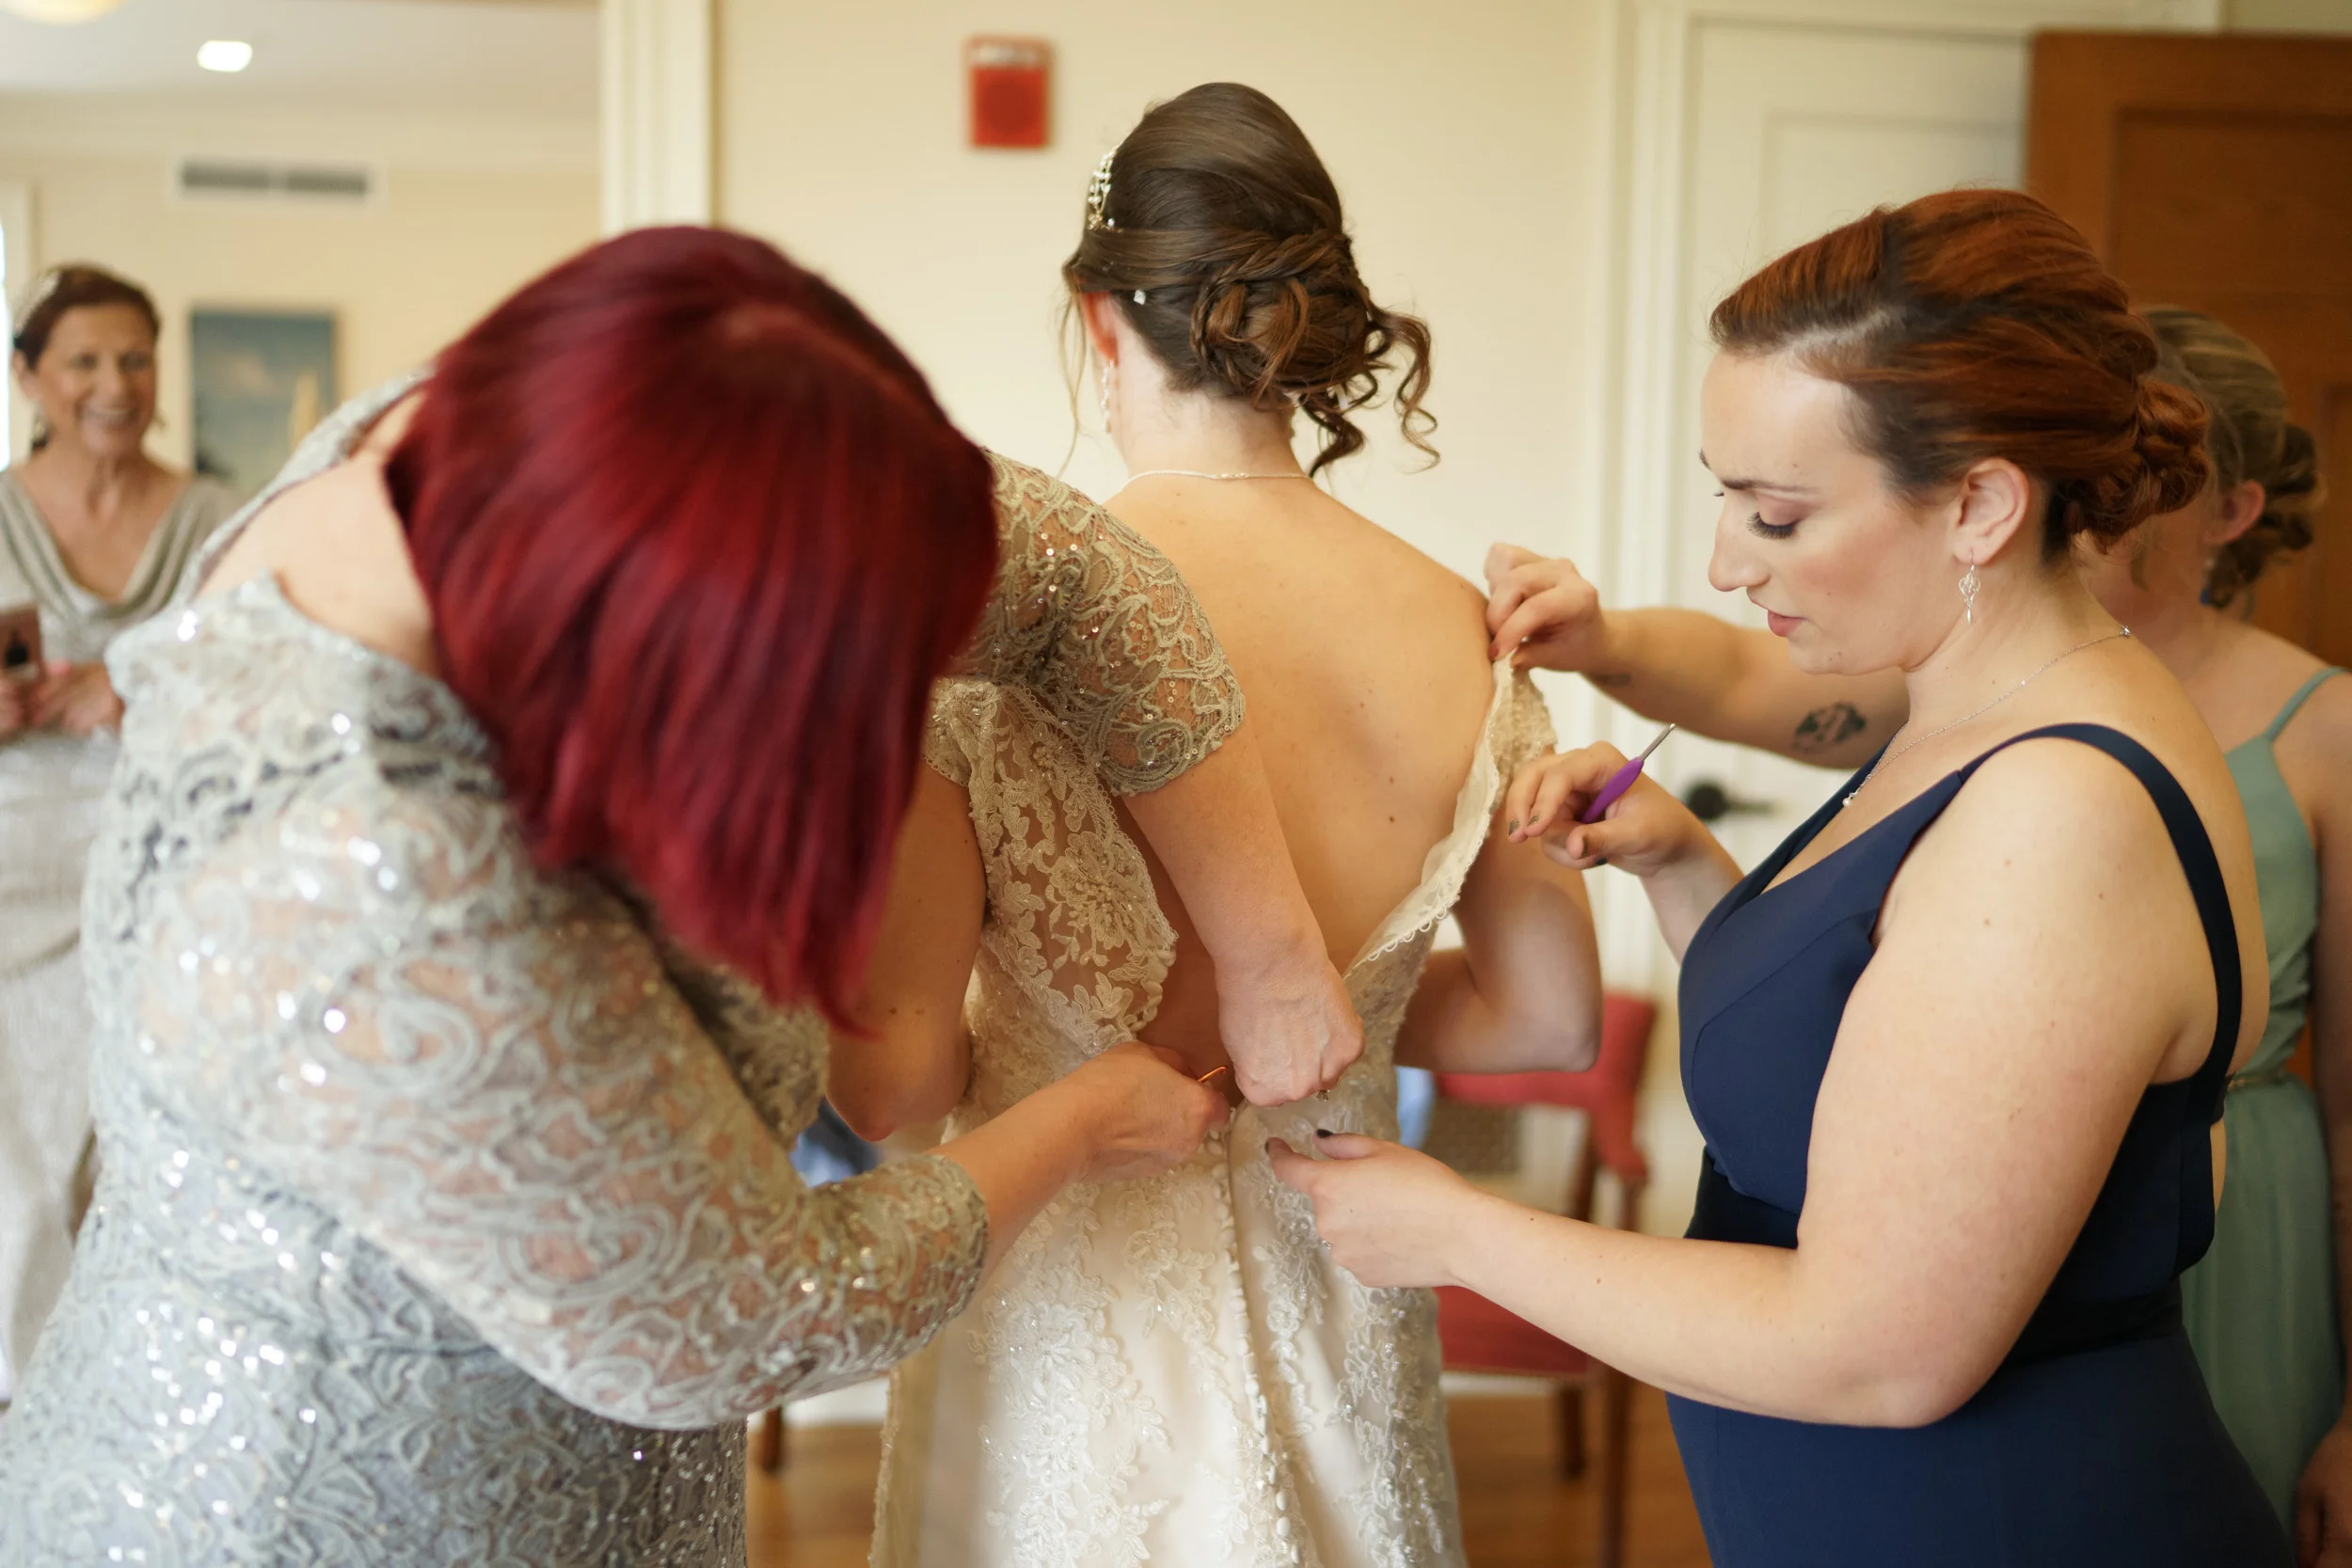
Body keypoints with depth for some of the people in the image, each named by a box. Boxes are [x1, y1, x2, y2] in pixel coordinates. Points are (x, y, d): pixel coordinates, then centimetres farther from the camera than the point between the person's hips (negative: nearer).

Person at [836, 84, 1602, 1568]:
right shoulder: (1469, 631, -8)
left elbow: (890, 1078, -19)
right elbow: (1550, 1015, 2)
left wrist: (1016, 1067, 3)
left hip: (1071, 1321, -3)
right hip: (1338, 1319, 3)